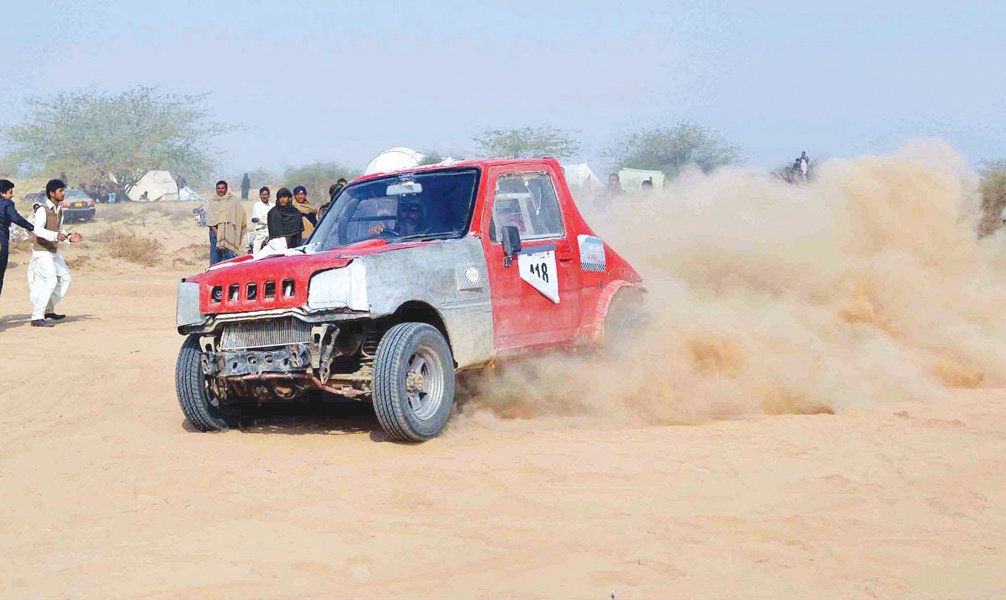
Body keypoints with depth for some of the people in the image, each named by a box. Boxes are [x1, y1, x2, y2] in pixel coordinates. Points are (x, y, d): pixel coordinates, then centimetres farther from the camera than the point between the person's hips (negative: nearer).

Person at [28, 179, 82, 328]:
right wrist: (55, 236, -42)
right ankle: (37, 317, -17)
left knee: (65, 278, 12)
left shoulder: (59, 210, 10)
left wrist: (69, 237, 2)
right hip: (42, 251, -9)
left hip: (54, 252, 9)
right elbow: (37, 229, -29)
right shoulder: (42, 210, -16)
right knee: (50, 281, -18)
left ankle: (48, 310, 23)